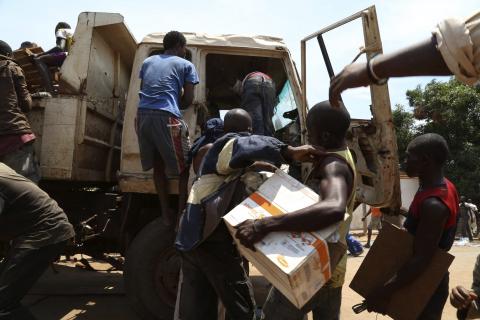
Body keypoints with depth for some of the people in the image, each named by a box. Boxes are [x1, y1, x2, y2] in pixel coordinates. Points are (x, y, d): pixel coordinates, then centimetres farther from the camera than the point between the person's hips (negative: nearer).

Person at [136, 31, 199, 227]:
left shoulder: (148, 62, 26)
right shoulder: (186, 65, 12)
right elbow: (188, 100, 7)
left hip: (143, 114, 6)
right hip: (166, 117, -5)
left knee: (158, 164, 17)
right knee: (184, 165, 8)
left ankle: (166, 213, 23)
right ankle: (182, 214, 8)